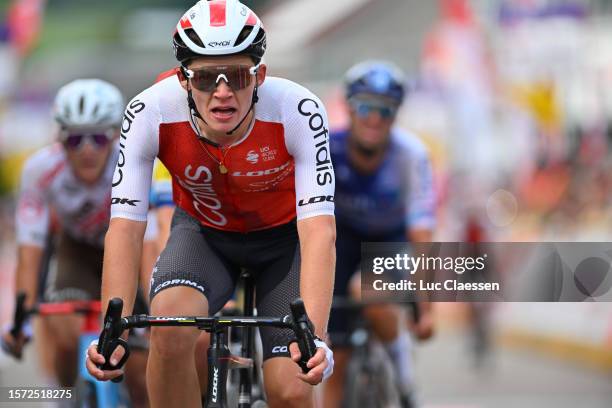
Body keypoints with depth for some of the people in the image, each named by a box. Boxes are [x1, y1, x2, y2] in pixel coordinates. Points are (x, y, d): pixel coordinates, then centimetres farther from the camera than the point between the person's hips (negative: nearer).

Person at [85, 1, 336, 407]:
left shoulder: (298, 110, -34)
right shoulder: (150, 113, -30)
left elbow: (318, 228, -39)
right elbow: (125, 226, -30)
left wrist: (314, 338, -51)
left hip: (284, 234, 0)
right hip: (204, 231, 1)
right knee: (171, 324, -31)